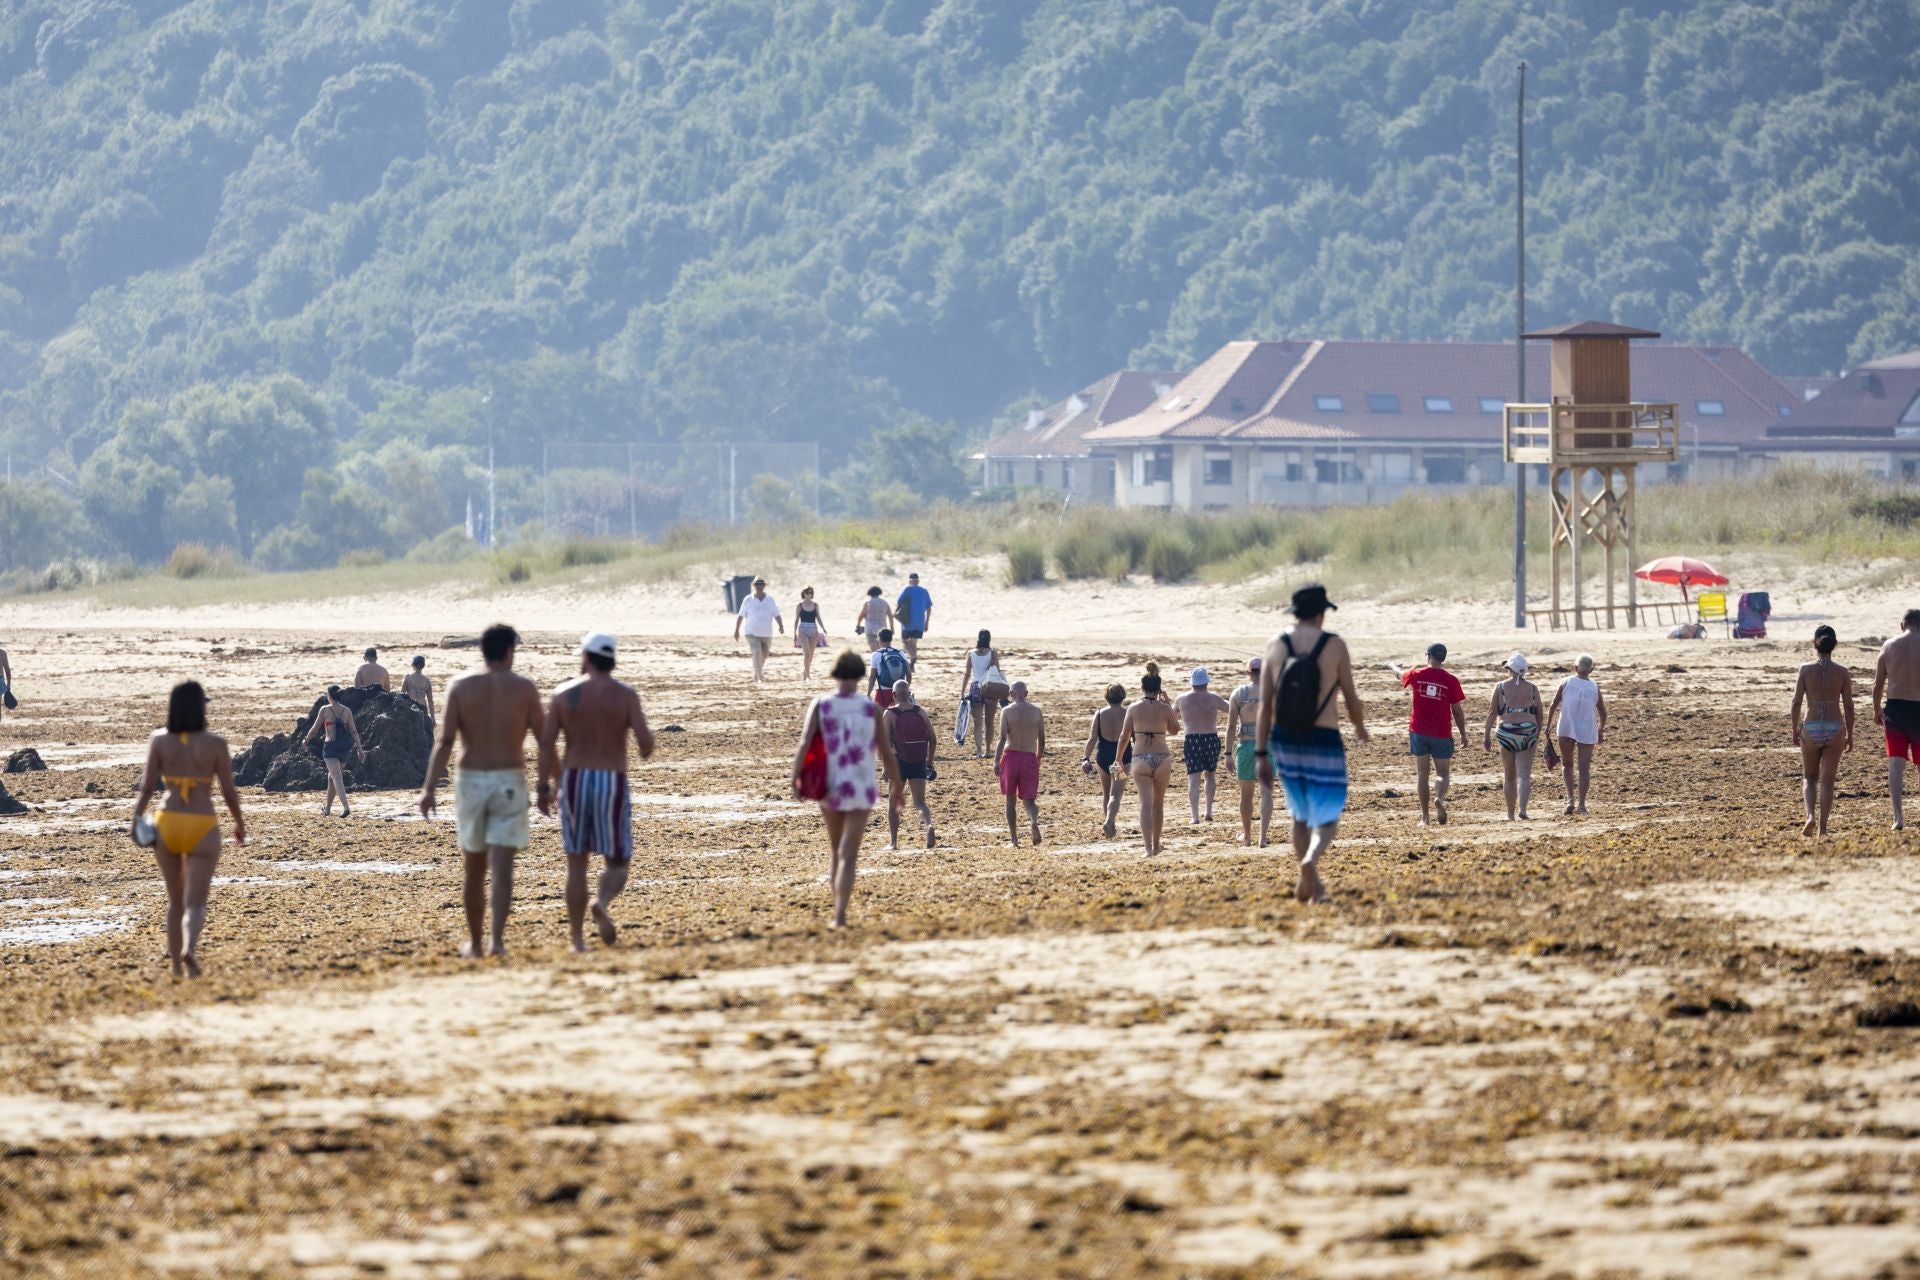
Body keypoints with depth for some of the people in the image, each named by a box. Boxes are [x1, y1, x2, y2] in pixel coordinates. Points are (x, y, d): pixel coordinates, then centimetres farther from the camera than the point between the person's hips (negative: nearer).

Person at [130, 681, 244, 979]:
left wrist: (137, 819, 1)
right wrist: (239, 823, 13)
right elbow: (229, 791, -2)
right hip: (203, 826, -3)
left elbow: (148, 786, -6)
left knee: (175, 900, 19)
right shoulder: (215, 744, -5)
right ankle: (189, 947, -32)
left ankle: (177, 966, 23)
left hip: (167, 822, 3)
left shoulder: (158, 741, 0)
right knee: (195, 903, -3)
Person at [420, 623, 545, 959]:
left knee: (474, 869, 15)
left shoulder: (460, 686, -1)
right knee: (502, 868, -6)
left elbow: (445, 741, -8)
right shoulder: (525, 688, -2)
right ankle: (497, 940, -21)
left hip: (471, 781, 1)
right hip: (509, 781, -1)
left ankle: (475, 943, 25)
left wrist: (428, 788, -10)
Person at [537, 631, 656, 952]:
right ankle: (603, 902, -24)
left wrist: (544, 786, 0)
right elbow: (645, 742, -9)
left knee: (576, 862, 10)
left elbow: (546, 742, -5)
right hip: (612, 781, -1)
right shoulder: (625, 694, -1)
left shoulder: (565, 693, 2)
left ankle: (577, 937, 7)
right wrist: (645, 751, 14)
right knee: (617, 861, 8)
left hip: (574, 780, 1)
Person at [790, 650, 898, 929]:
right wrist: (896, 787, 11)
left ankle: (840, 910, 26)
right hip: (861, 790, -2)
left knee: (837, 852, 21)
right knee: (848, 855, -3)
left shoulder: (820, 705, -3)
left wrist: (795, 780, -13)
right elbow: (886, 752, 0)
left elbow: (804, 744, -15)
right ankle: (840, 914, -18)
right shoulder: (871, 708, -4)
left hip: (829, 788, 2)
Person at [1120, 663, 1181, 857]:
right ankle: (1156, 845, 30)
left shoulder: (1134, 708, -3)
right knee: (1158, 803, 18)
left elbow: (1124, 737, 2)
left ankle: (1148, 847, -19)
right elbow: (1174, 729, 15)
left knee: (1146, 803, -5)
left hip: (1140, 759, -1)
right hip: (1162, 759, 1)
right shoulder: (1165, 709, -2)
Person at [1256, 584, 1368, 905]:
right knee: (1326, 820, -1)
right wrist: (1360, 729, 20)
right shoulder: (1334, 645, -6)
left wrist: (1261, 754, 2)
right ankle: (1311, 861, -31)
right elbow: (1351, 698, -1)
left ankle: (1310, 881, 29)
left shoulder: (1276, 646, 1)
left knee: (1300, 814, 22)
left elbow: (1265, 704, -1)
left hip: (1284, 741, 4)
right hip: (1323, 742, -3)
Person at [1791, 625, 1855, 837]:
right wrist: (1850, 735, 8)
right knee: (1827, 780, 9)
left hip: (1811, 730, 0)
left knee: (1809, 778, 17)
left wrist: (1795, 730, 6)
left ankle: (1811, 816, -5)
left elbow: (1797, 702, -6)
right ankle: (1822, 828, 5)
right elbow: (1849, 707, -2)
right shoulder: (1842, 673, -3)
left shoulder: (1806, 669, -5)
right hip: (1835, 729, 0)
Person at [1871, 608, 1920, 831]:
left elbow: (1878, 683, 7)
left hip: (1894, 707, 2)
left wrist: (1877, 710, 21)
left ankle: (1898, 816, -12)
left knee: (1896, 762, -2)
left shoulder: (1889, 646, 2)